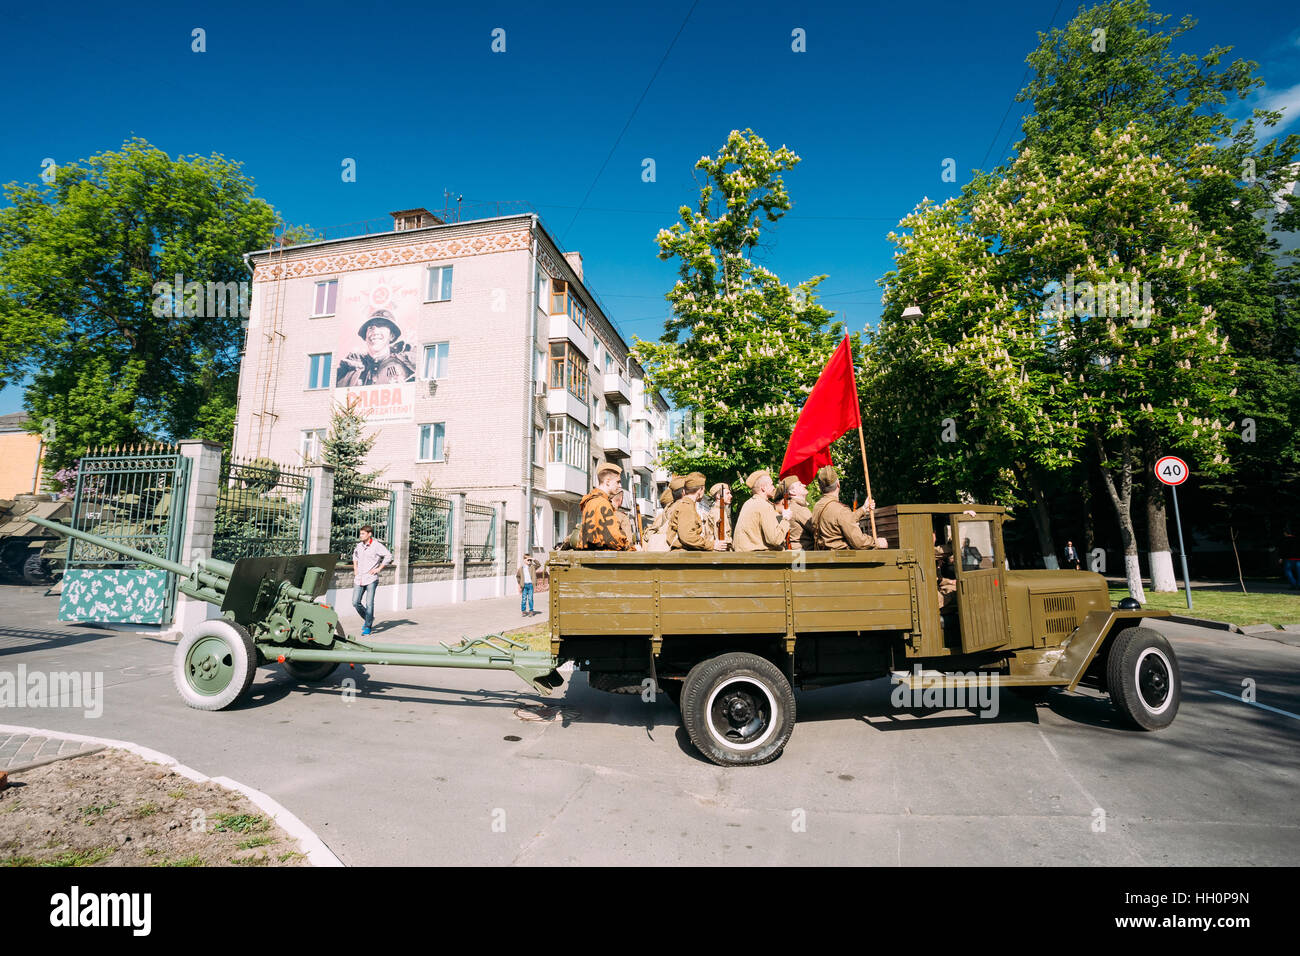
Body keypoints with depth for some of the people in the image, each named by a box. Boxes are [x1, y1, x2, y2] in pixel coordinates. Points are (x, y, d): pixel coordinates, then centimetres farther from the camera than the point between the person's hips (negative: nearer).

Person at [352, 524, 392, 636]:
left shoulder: (377, 545, -9)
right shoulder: (359, 545, 10)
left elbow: (389, 556, -14)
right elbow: (355, 554, 32)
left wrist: (379, 569, -13)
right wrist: (355, 568, 19)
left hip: (371, 579, -6)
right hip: (359, 578, 6)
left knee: (369, 603, -6)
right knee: (355, 602, 2)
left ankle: (368, 626, 5)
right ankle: (368, 618, 25)